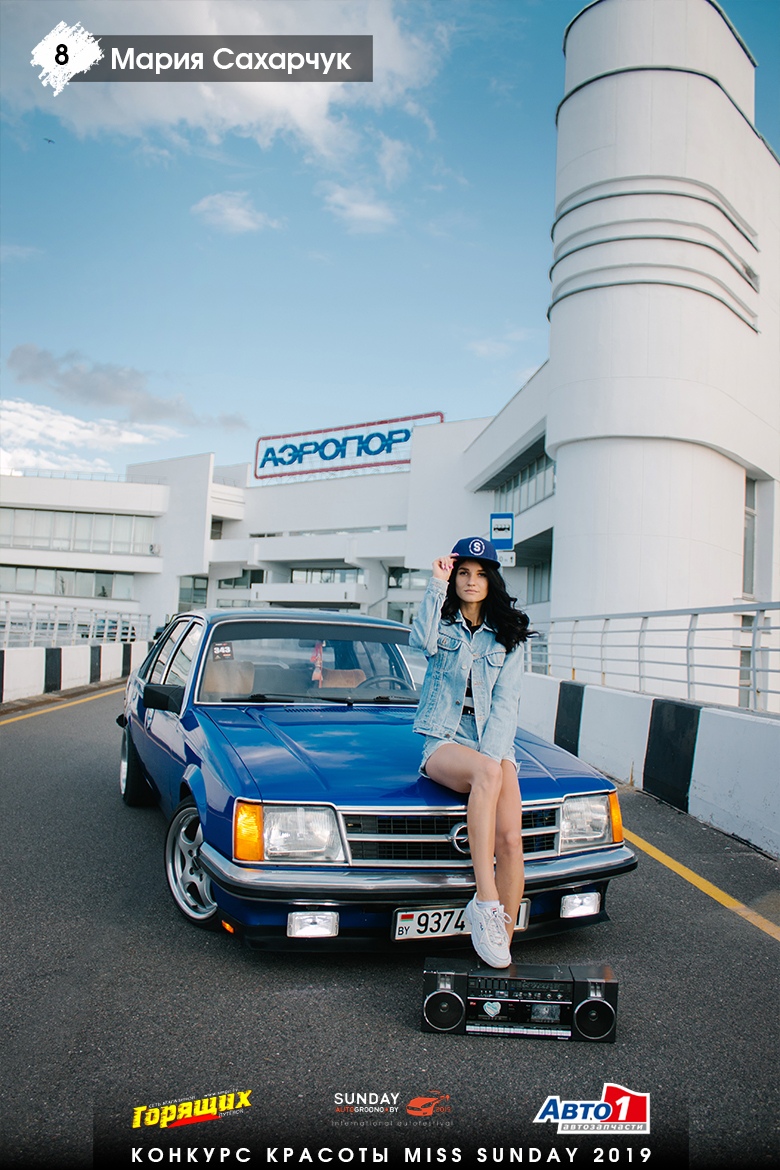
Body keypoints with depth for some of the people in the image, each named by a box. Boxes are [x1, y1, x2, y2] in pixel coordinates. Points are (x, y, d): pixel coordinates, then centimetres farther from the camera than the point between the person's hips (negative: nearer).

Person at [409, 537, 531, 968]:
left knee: (510, 839, -24)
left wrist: (492, 755, -13)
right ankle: (485, 903, -38)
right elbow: (422, 641, -18)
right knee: (487, 774, -38)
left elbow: (505, 703, 1)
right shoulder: (441, 624, 10)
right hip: (444, 742, -2)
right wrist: (437, 584, -13)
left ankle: (502, 950, -17)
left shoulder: (507, 636, 12)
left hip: (493, 742, 2)